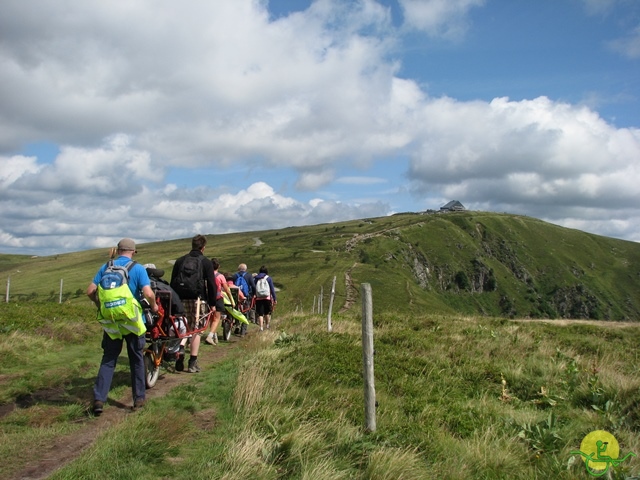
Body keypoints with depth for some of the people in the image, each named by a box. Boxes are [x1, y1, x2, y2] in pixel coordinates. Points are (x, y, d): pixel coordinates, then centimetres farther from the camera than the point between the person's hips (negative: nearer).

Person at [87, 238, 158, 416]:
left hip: (110, 321, 2)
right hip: (132, 320, -2)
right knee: (136, 360, 10)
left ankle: (99, 398, 1)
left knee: (108, 360, 11)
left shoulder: (106, 267, 4)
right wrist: (153, 306, 2)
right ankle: (139, 398, 17)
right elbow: (148, 293, -17)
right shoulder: (138, 268, -6)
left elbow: (90, 291, 1)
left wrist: (100, 305, 17)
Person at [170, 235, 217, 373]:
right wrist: (212, 303, 5)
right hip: (197, 298, -4)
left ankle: (179, 361, 5)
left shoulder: (180, 261, 14)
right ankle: (192, 363, 1)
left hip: (181, 299, 4)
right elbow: (211, 285, -1)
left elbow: (172, 282, 14)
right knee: (196, 330, 2)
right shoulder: (206, 262, 2)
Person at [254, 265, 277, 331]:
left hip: (258, 298, 1)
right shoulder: (268, 278, 1)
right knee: (267, 313, 16)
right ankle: (267, 325, 26)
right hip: (267, 298, -1)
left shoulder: (256, 278, 5)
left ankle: (261, 327, -7)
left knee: (260, 314, 1)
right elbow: (272, 289, -1)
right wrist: (274, 299, 2)